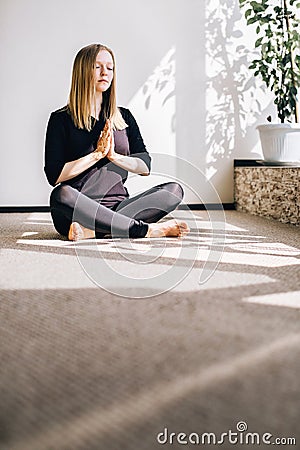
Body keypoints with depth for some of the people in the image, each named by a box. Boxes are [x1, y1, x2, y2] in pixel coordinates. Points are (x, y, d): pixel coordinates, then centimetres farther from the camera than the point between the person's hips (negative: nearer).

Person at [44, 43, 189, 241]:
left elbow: (145, 167, 7)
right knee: (62, 195, -37)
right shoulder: (61, 119, 3)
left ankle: (92, 230, -30)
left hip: (117, 206, 4)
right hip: (78, 209, -4)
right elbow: (54, 175, -8)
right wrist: (97, 154, -10)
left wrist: (114, 156, -10)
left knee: (174, 190, -17)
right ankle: (149, 229, -30)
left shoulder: (124, 117, 15)